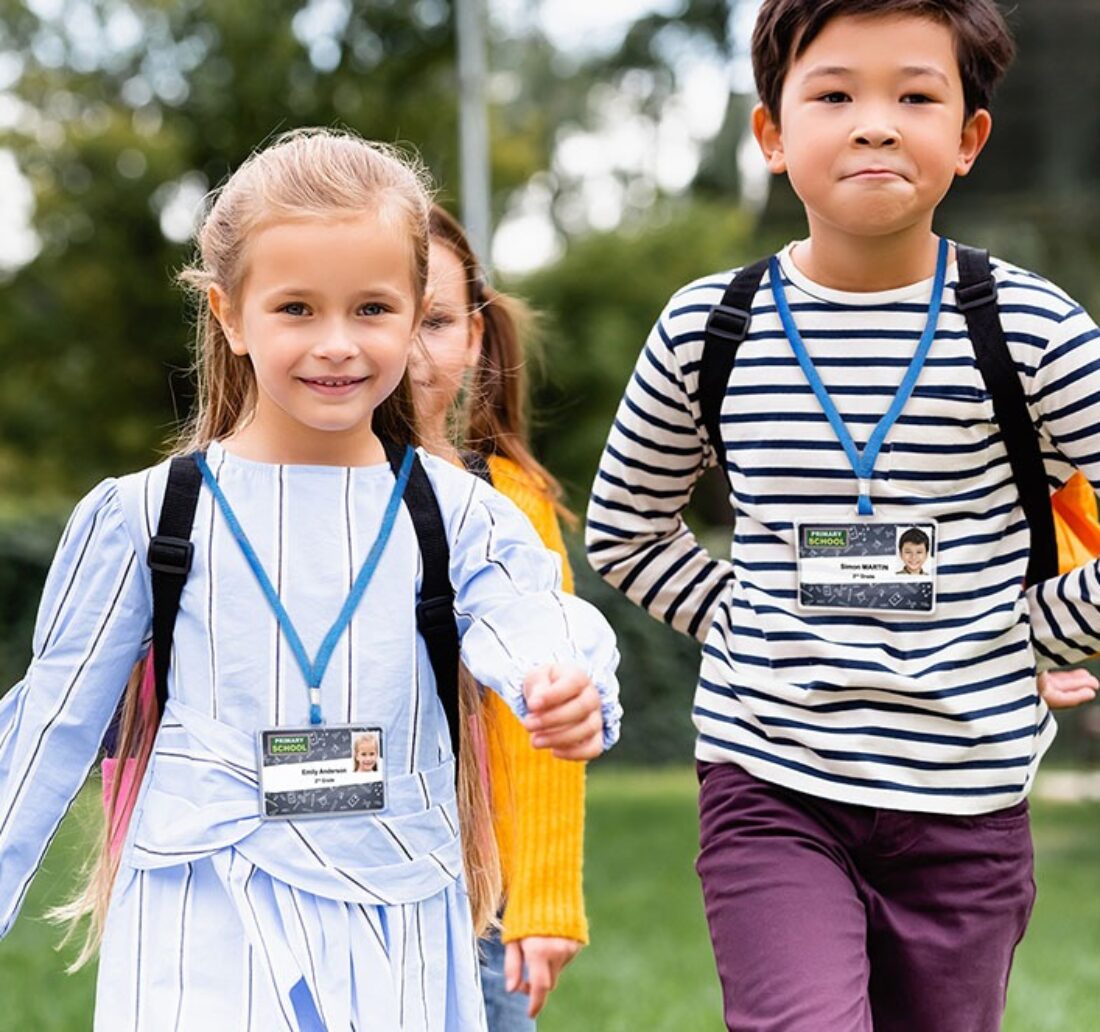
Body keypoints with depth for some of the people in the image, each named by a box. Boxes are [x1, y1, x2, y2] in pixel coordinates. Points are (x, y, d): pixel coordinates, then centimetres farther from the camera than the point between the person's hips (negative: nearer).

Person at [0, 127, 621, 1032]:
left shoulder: (461, 516, 4)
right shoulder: (144, 514, 2)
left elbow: (523, 619, -16)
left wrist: (569, 690, -38)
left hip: (397, 928, 1)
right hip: (204, 925, -1)